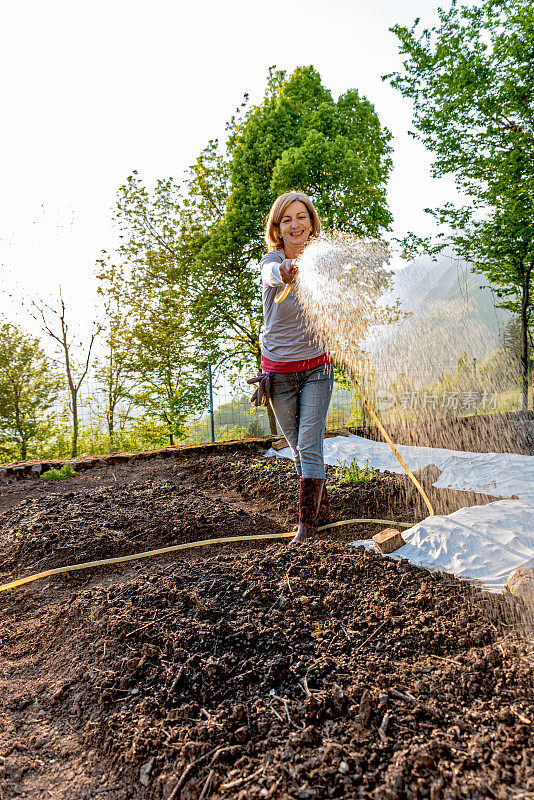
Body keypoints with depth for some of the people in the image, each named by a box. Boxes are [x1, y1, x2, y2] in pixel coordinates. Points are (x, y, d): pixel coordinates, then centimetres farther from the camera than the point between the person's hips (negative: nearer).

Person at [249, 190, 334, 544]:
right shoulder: (272, 261, -7)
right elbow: (272, 274, -34)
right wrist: (284, 275, -56)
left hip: (316, 368, 0)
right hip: (279, 372, 1)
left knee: (309, 446, -8)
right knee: (298, 448, 11)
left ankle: (307, 523, 1)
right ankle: (322, 509, 29)